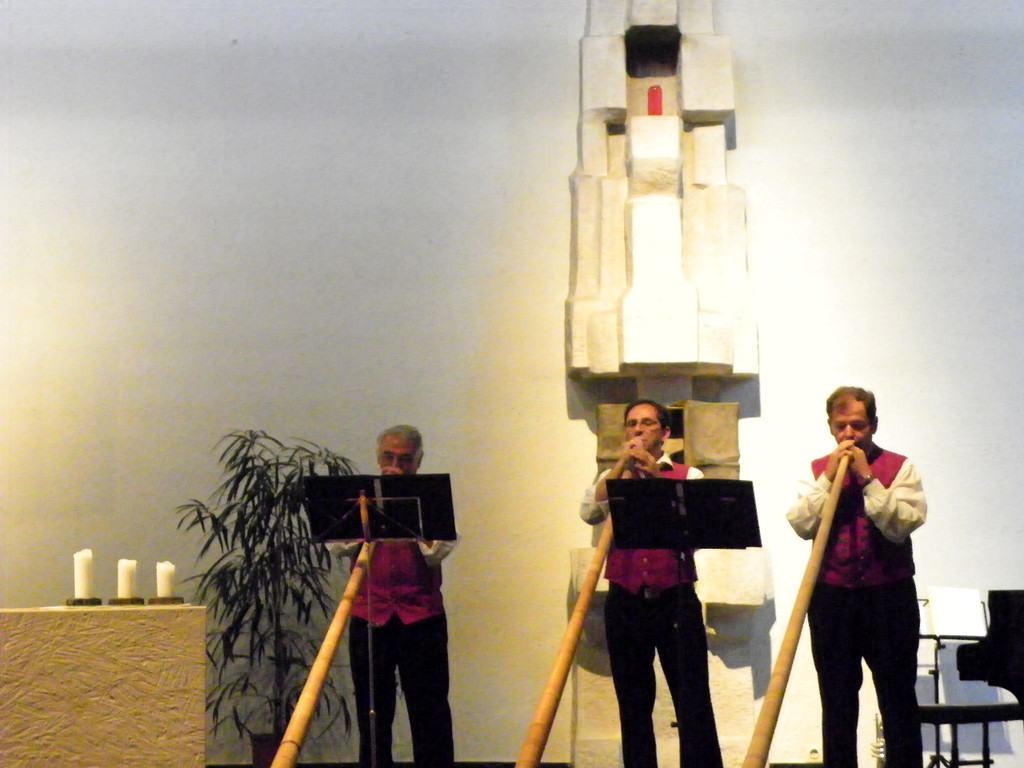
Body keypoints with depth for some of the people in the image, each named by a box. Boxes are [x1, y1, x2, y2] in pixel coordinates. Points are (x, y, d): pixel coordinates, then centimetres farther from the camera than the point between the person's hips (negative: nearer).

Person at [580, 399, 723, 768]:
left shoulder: (688, 476, 9)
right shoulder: (612, 479, 14)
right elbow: (589, 512, -6)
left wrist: (658, 474, -17)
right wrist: (622, 465, -8)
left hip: (676, 599, -2)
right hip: (625, 602, 2)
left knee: (693, 701, -5)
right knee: (633, 704, 7)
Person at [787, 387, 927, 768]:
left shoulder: (899, 468, 2)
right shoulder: (817, 470, 9)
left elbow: (902, 525, -12)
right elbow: (801, 525, -5)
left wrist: (867, 477, -14)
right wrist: (829, 478, -10)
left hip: (889, 596, -2)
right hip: (831, 597, 2)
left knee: (898, 699, 2)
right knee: (837, 703, 8)